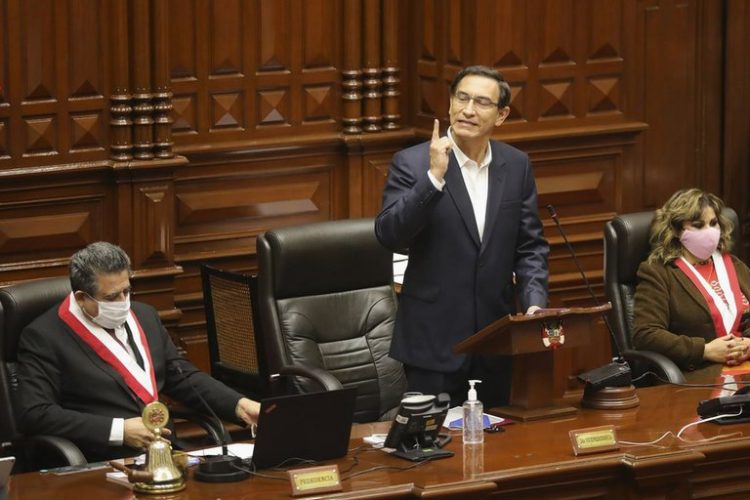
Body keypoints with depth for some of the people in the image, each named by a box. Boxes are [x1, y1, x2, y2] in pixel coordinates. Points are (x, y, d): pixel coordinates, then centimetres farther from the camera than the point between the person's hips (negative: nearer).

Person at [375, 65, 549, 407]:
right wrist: (434, 177, -26)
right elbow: (389, 235, -18)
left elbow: (530, 246, 9)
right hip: (434, 340, -4)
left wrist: (535, 302, -7)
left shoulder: (516, 165, 5)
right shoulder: (413, 163, -7)